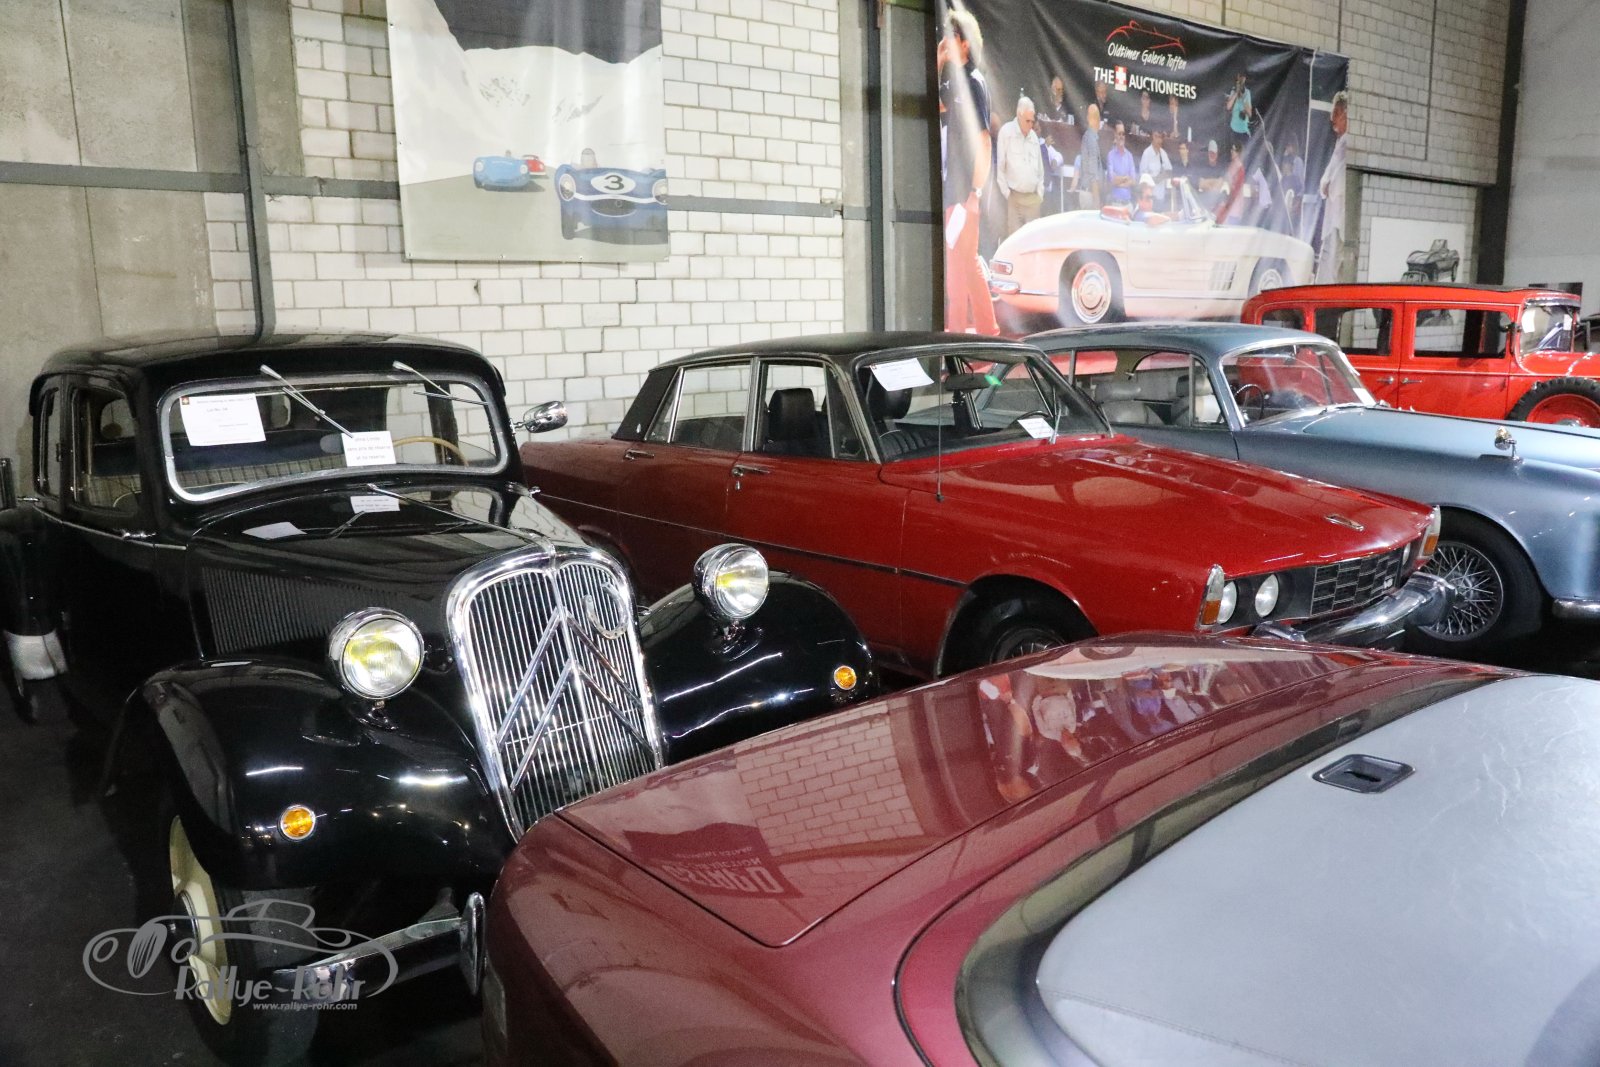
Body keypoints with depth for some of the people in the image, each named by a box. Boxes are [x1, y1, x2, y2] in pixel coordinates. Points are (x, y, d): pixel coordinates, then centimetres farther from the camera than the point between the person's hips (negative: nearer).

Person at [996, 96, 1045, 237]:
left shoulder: (1034, 135, 14)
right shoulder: (1006, 132, -2)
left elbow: (1040, 168, 20)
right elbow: (1000, 166, -3)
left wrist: (1040, 193, 9)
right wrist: (1006, 192, -7)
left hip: (1033, 198, 5)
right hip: (1014, 197, -5)